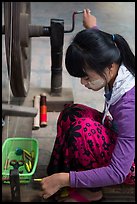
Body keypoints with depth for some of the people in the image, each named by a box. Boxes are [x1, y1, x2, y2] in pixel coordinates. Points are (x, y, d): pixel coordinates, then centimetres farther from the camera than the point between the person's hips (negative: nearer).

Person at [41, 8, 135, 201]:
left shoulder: (129, 105, -37)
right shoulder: (116, 73, -15)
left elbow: (118, 173, -34)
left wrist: (65, 180, -33)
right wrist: (92, 27, 31)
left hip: (130, 166, -8)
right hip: (121, 145, 8)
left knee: (81, 128, -29)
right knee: (71, 114, -6)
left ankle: (88, 192, -5)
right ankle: (58, 171, 1)